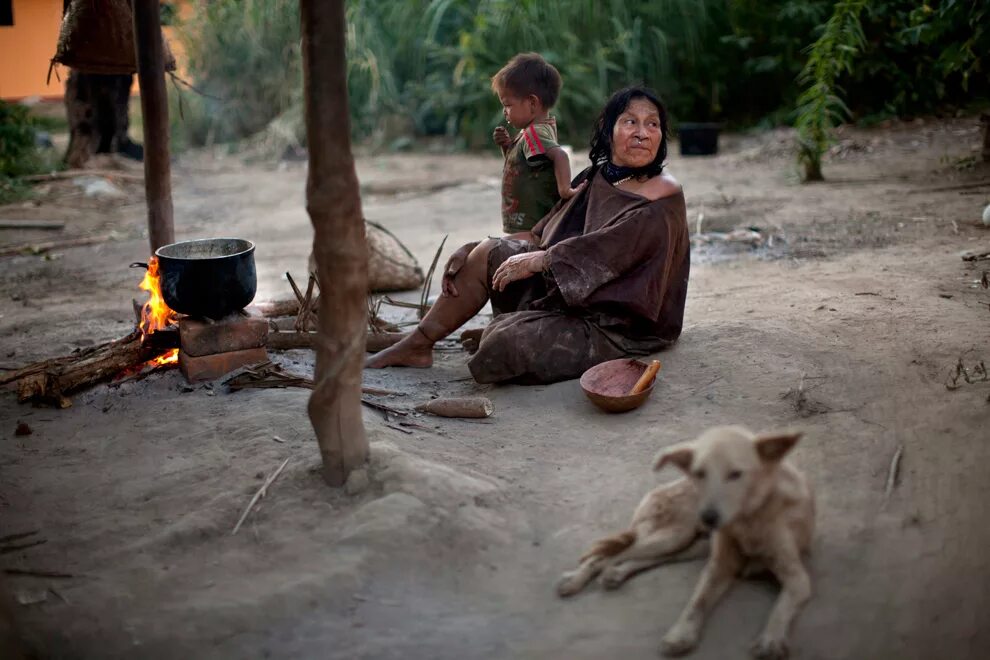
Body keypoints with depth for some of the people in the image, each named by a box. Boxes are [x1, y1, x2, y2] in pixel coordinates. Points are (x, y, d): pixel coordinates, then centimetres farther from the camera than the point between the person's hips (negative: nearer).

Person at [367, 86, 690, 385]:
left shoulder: (664, 196, -14)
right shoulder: (595, 179, 8)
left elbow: (610, 247, -26)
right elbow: (543, 233, 8)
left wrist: (538, 260, -21)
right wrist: (472, 251, -3)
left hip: (617, 323, -7)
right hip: (567, 294, 7)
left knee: (505, 345, -27)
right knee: (487, 254, -3)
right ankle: (417, 345, 6)